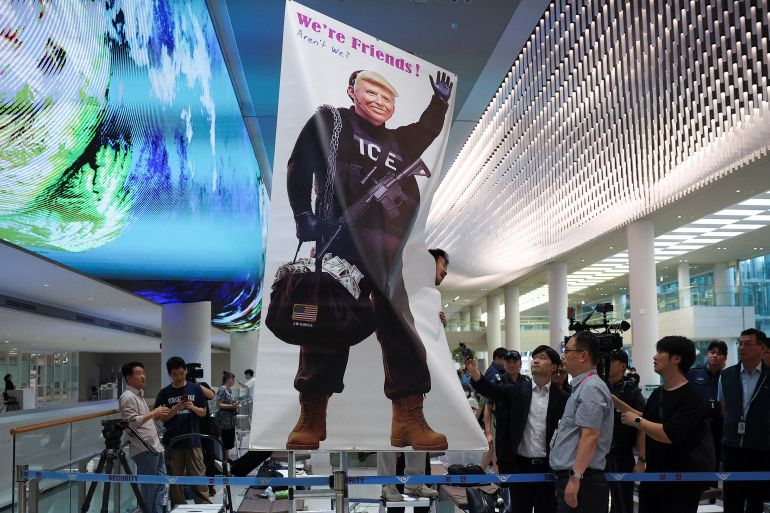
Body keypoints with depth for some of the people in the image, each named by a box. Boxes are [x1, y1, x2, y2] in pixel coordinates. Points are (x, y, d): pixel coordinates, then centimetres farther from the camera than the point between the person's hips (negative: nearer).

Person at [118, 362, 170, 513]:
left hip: (155, 446, 10)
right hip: (144, 449, -10)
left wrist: (157, 416, 12)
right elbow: (132, 422, -20)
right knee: (149, 487, -4)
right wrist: (154, 412, -17)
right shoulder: (127, 397, -10)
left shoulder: (139, 395, 20)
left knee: (160, 484, 10)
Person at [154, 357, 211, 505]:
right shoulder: (164, 393, 2)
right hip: (171, 441, 1)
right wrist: (176, 408, -16)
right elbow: (162, 417, 1)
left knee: (198, 475, -2)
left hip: (192, 440, -1)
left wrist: (193, 407, -14)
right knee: (175, 477, 6)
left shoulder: (195, 389, 2)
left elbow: (203, 412, 6)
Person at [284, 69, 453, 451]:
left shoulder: (395, 141, 25)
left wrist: (440, 102, 29)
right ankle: (311, 418, 2)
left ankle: (409, 419, 0)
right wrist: (303, 214, -7)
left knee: (400, 327, -2)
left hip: (385, 248, 5)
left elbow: (423, 134, 43)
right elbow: (300, 165, 4)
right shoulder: (331, 121, 11)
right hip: (340, 240, -5)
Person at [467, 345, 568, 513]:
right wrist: (474, 373, -35)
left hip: (548, 467, 0)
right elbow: (492, 390, -15)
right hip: (519, 465, 1)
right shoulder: (516, 390, 2)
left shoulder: (562, 397, 0)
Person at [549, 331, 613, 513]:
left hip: (581, 480, -10)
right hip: (569, 475, 10)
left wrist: (576, 477, -24)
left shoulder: (591, 389, -13)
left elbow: (590, 435, -21)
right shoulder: (581, 386, 18)